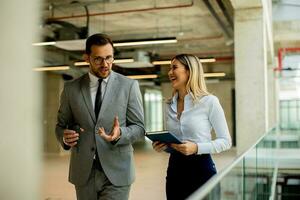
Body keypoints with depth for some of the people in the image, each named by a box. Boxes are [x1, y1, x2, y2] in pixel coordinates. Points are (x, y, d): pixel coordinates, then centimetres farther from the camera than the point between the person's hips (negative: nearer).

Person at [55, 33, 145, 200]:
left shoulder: (129, 86, 0)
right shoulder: (71, 88, 5)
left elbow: (139, 128, 0)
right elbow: (61, 125, 12)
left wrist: (120, 133, -20)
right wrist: (65, 137, -11)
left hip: (116, 173, -2)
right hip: (84, 173, 2)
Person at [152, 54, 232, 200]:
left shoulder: (209, 101, -10)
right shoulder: (169, 105, 7)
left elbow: (226, 141, -8)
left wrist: (197, 148, -21)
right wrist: (162, 146, -5)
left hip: (201, 168, -5)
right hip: (174, 168, 5)